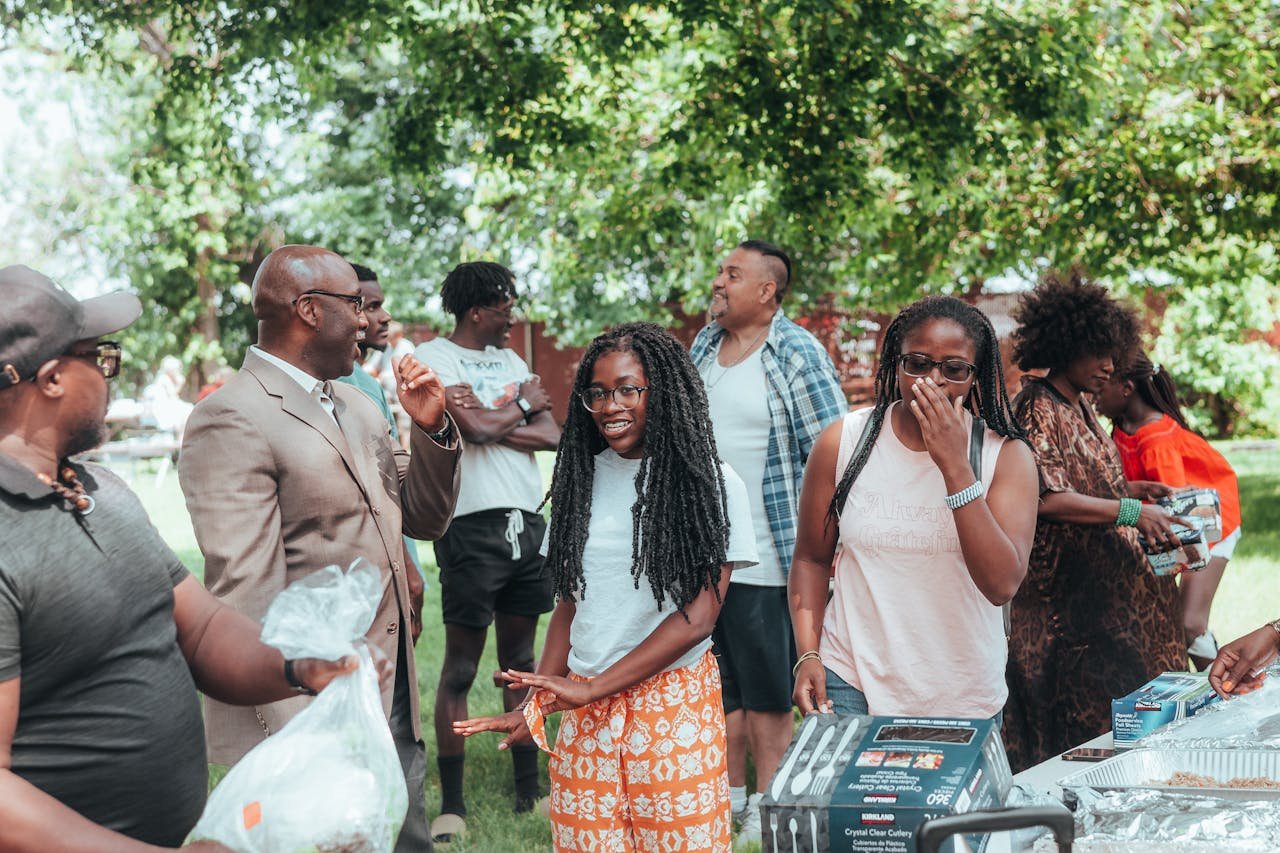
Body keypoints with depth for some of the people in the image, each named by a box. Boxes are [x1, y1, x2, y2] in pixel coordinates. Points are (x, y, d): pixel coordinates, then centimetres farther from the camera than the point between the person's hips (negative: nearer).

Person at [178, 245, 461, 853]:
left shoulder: (356, 408, 13)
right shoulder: (233, 420, -15)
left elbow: (425, 520, 19)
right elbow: (246, 596, -21)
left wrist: (431, 428, 2)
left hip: (394, 702, 9)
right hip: (310, 718, -8)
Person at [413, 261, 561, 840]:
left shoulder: (511, 360, 15)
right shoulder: (432, 358, -5)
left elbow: (552, 435, 4)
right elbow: (475, 429, -18)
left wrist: (492, 418, -11)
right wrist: (523, 406, 0)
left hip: (527, 523, 7)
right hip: (472, 526, -6)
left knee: (520, 661, 13)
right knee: (460, 670, 0)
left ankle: (528, 789, 20)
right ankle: (451, 804, 7)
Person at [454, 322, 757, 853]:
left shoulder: (710, 482, -5)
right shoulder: (583, 477, 8)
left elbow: (697, 617, -10)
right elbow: (569, 605, 12)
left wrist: (591, 688, -13)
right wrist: (537, 703, -1)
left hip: (674, 703, -3)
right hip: (585, 712, 3)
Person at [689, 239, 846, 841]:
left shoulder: (798, 355, -11)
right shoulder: (703, 347, 10)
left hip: (762, 559, -7)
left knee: (767, 691, 5)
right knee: (719, 683, 16)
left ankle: (766, 806, 16)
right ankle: (729, 794, 28)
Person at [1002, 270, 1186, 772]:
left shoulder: (1081, 405, 15)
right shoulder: (1037, 408, -14)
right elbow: (1045, 498, -22)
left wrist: (1134, 489, 9)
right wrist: (1132, 511, -23)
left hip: (1108, 582, 9)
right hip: (1065, 593, -9)